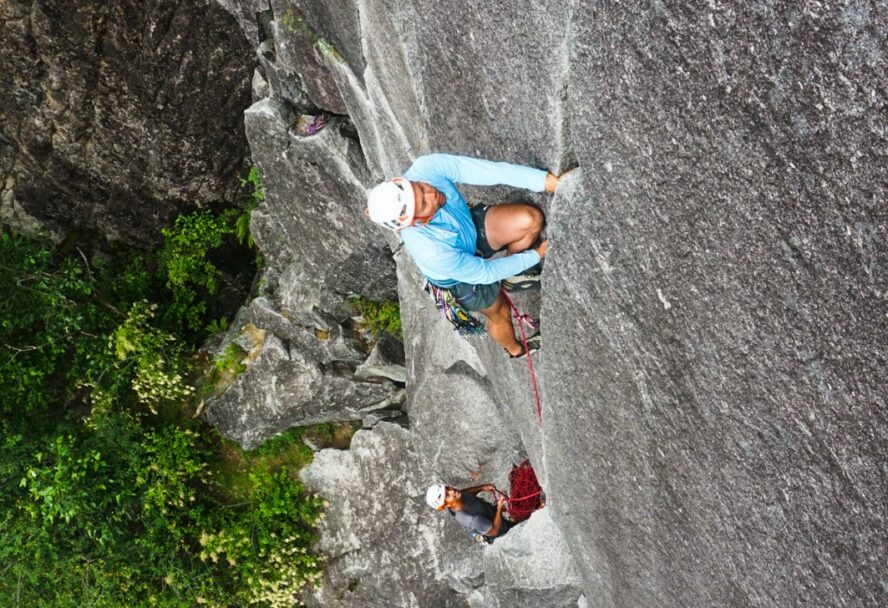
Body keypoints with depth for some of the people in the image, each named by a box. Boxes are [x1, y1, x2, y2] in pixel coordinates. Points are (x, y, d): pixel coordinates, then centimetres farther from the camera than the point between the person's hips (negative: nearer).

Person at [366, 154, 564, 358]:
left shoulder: (424, 169, -36)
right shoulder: (431, 252, -43)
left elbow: (491, 170, -36)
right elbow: (485, 272, -27)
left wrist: (548, 181, -42)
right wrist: (535, 256, -17)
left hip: (471, 226, 4)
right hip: (460, 274, -4)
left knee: (531, 219, -12)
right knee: (500, 313, 18)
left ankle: (513, 276, 19)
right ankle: (515, 349, 55)